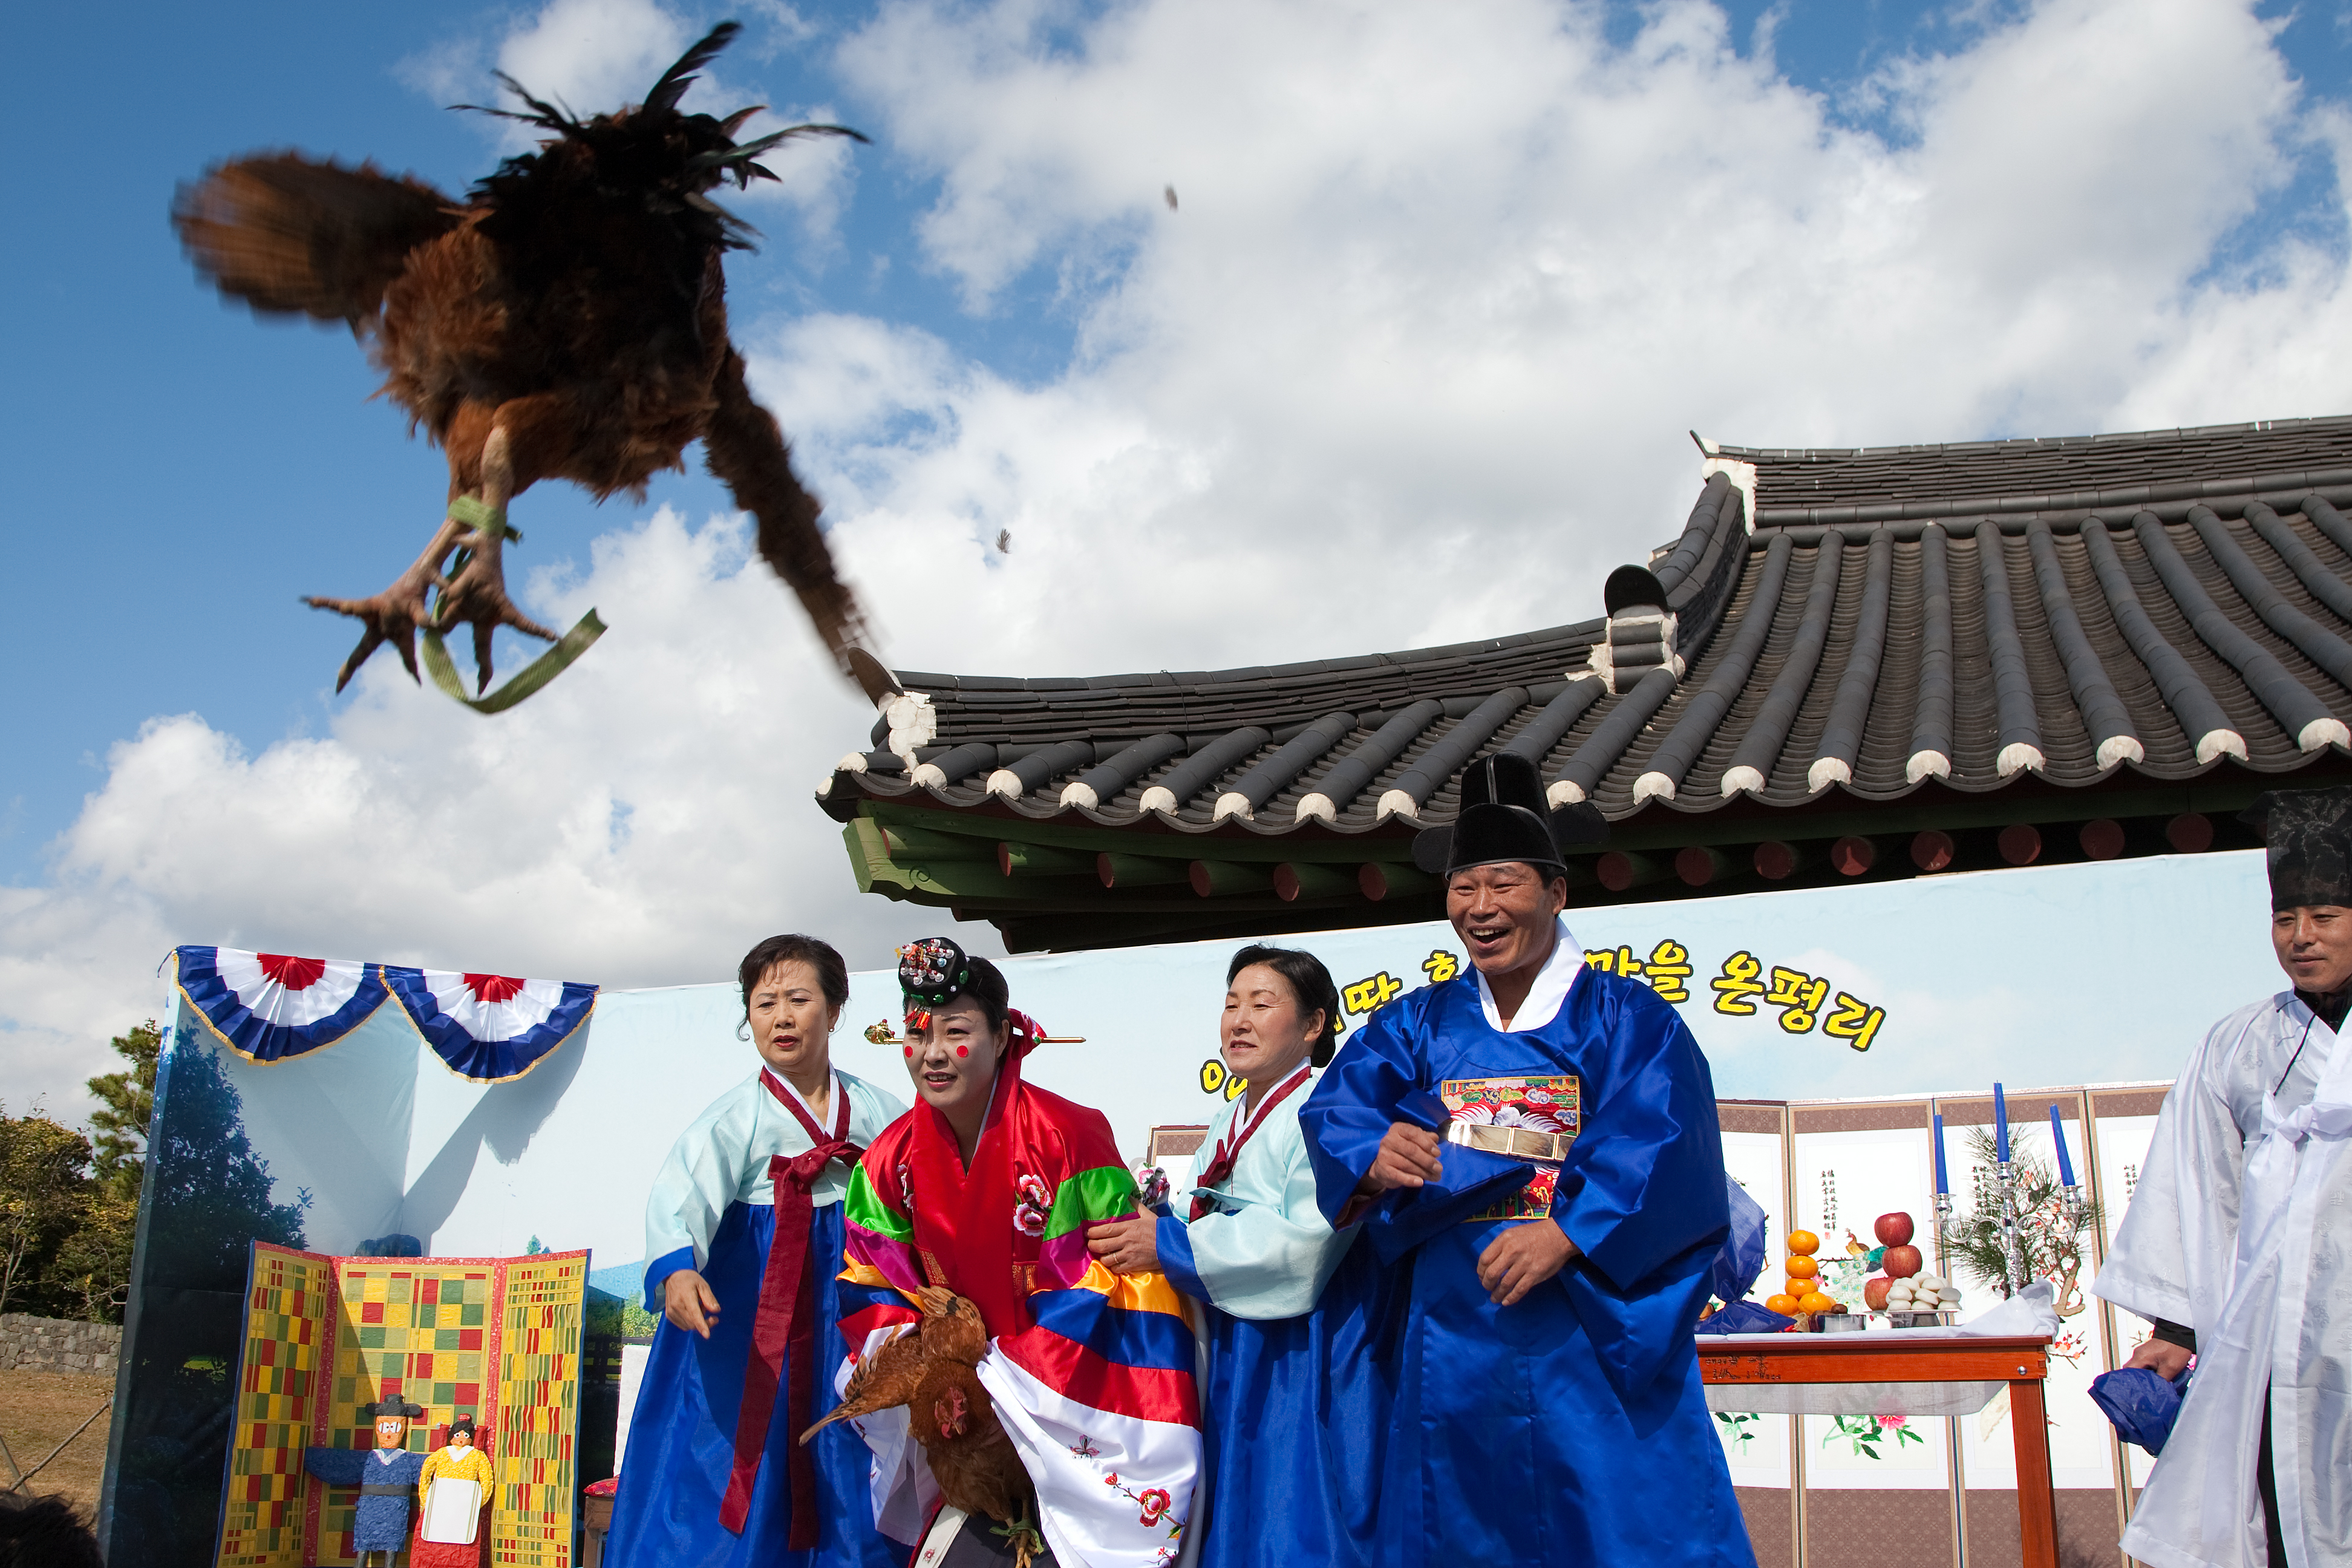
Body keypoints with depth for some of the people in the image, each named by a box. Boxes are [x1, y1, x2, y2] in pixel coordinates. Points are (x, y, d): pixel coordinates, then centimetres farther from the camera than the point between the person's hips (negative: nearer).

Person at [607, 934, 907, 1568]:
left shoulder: (879, 1112, 5)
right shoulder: (736, 1117, -7)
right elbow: (682, 1196, -22)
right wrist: (676, 1270, -40)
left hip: (852, 1311, 3)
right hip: (749, 1306, -3)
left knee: (851, 1480, 7)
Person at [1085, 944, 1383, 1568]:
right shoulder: (1229, 1122, 16)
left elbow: (1303, 1242, -24)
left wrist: (1167, 1245, -21)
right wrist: (1145, 1222, 2)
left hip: (1300, 1358, -9)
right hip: (1230, 1353, 9)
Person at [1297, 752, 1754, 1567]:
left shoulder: (1626, 1017, 2)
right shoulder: (1418, 1025, 12)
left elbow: (1656, 1141, -12)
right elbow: (1337, 1109, -1)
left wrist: (1567, 1233, -25)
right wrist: (1373, 1152, -24)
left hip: (1592, 1336, -3)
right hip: (1452, 1338, 3)